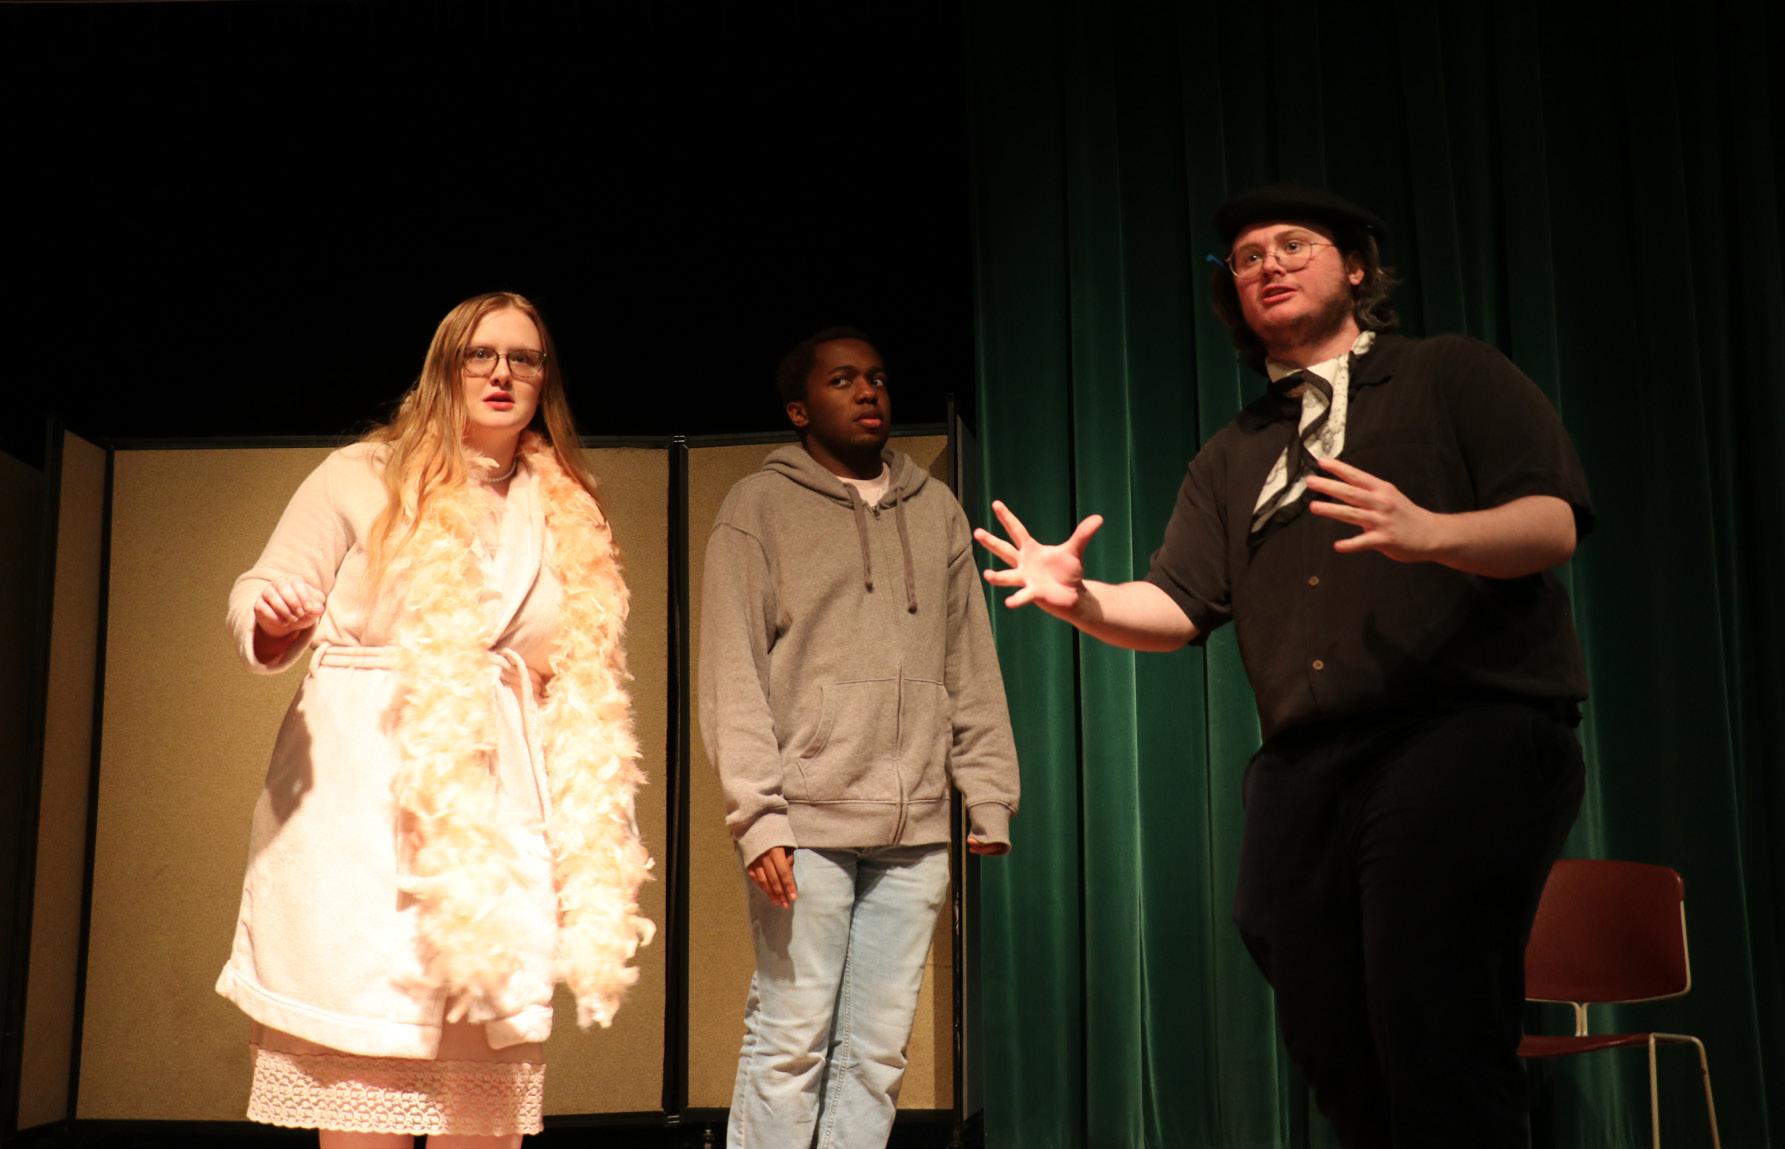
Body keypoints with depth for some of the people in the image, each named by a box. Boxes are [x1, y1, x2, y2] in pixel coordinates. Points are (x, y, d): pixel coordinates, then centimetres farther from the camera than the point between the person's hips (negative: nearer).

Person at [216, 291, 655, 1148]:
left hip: (503, 813, 4)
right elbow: (257, 600, 1)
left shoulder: (567, 518, 15)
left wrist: (597, 841, 11)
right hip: (360, 802, -3)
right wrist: (272, 615, -23)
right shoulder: (363, 478, 4)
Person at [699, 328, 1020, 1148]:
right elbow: (733, 674, -3)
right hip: (808, 824, -4)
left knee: (878, 1051, 5)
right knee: (791, 1041, -3)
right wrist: (757, 815, -12)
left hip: (916, 832, 4)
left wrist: (989, 795, 6)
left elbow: (972, 666, 14)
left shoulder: (935, 509, 16)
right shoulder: (760, 506, 3)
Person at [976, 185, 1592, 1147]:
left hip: (1469, 733, -5)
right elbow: (1176, 608, 12)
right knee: (1332, 1054, 4)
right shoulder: (1232, 455, 23)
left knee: (1434, 1049, -15)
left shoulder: (1451, 374, 10)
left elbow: (1554, 523, -3)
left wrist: (1430, 532, -24)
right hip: (1301, 770, 5)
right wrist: (1083, 600, -9)